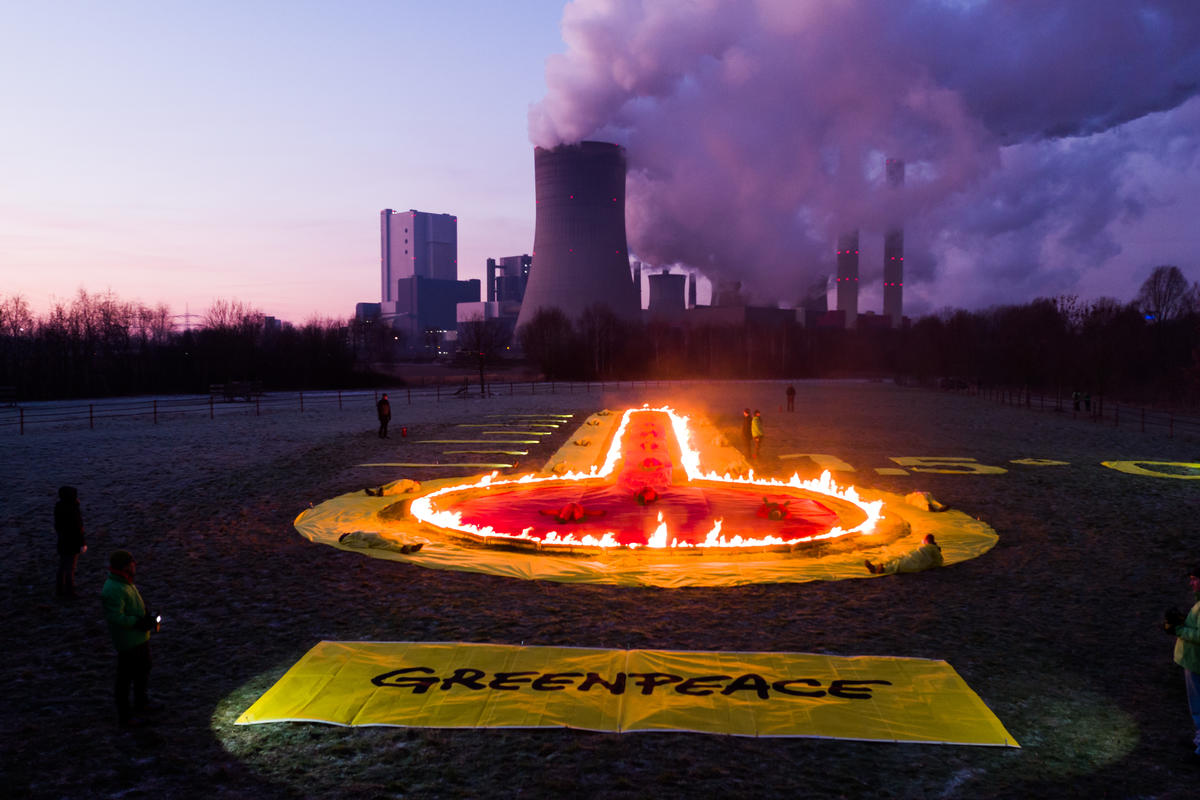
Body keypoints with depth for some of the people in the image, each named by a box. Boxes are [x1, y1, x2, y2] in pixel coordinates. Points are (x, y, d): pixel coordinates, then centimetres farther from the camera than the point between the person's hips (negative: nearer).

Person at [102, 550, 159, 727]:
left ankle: (141, 704, 43)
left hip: (140, 638, 10)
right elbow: (116, 618, -31)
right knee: (125, 679, 4)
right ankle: (124, 717, 18)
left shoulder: (126, 583, 6)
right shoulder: (114, 590, -26)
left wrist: (149, 618, 4)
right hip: (128, 642, -10)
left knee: (143, 672, 25)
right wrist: (139, 623, -24)